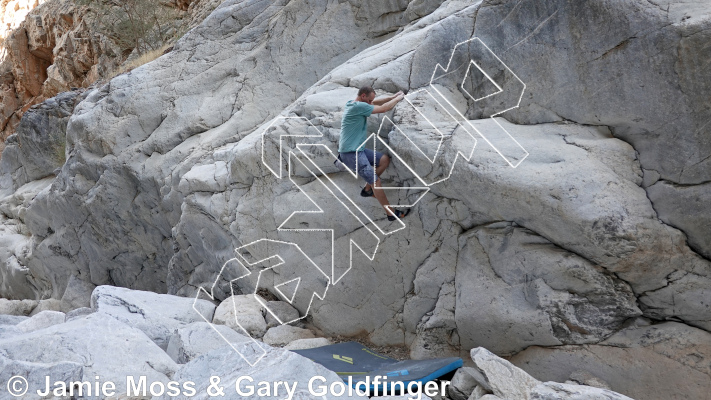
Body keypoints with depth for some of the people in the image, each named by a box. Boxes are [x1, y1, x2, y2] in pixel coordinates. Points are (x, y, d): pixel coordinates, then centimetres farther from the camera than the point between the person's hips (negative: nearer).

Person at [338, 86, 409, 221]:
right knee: (375, 181, -8)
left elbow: (377, 102, 18)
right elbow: (383, 109, -16)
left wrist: (393, 97, 8)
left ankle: (367, 189, 17)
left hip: (358, 149, 10)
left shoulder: (354, 104, 10)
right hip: (351, 153, -10)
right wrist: (398, 98, -2)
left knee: (384, 160, 9)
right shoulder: (358, 106, -20)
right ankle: (391, 214, -1)